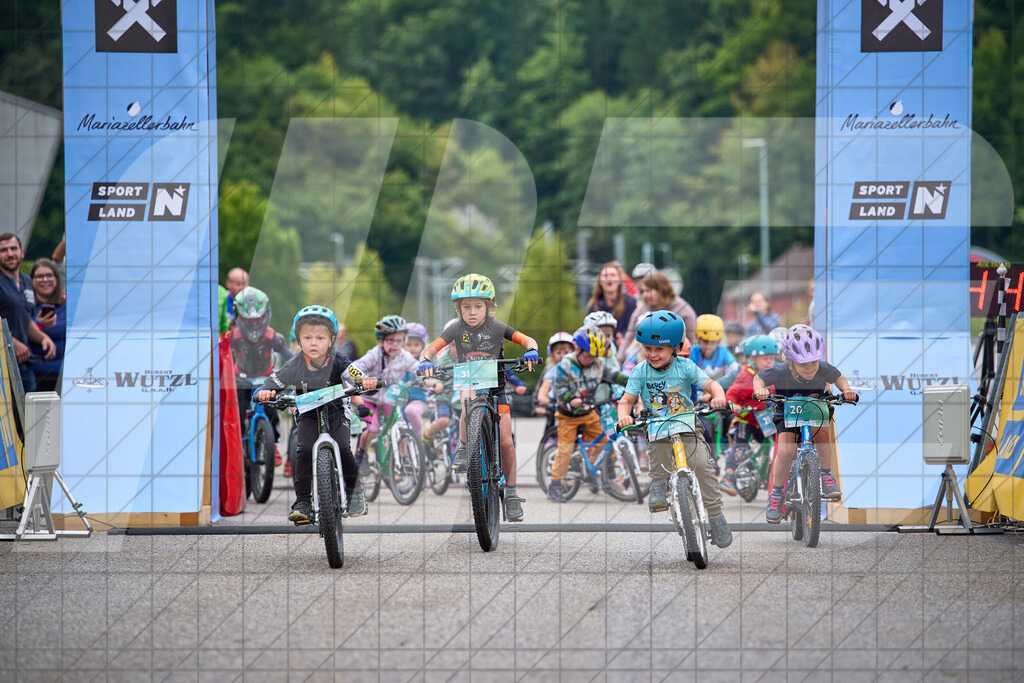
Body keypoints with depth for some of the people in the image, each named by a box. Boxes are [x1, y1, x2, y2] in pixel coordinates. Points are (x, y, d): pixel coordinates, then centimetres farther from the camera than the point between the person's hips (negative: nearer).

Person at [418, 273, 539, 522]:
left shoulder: (496, 328, -9)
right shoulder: (457, 329, -7)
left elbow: (527, 340, -11)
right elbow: (432, 348, -11)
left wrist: (531, 351, -33)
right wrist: (425, 361, -33)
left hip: (496, 388, 0)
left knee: (506, 441, -9)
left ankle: (511, 494, 5)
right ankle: (464, 449, -18)